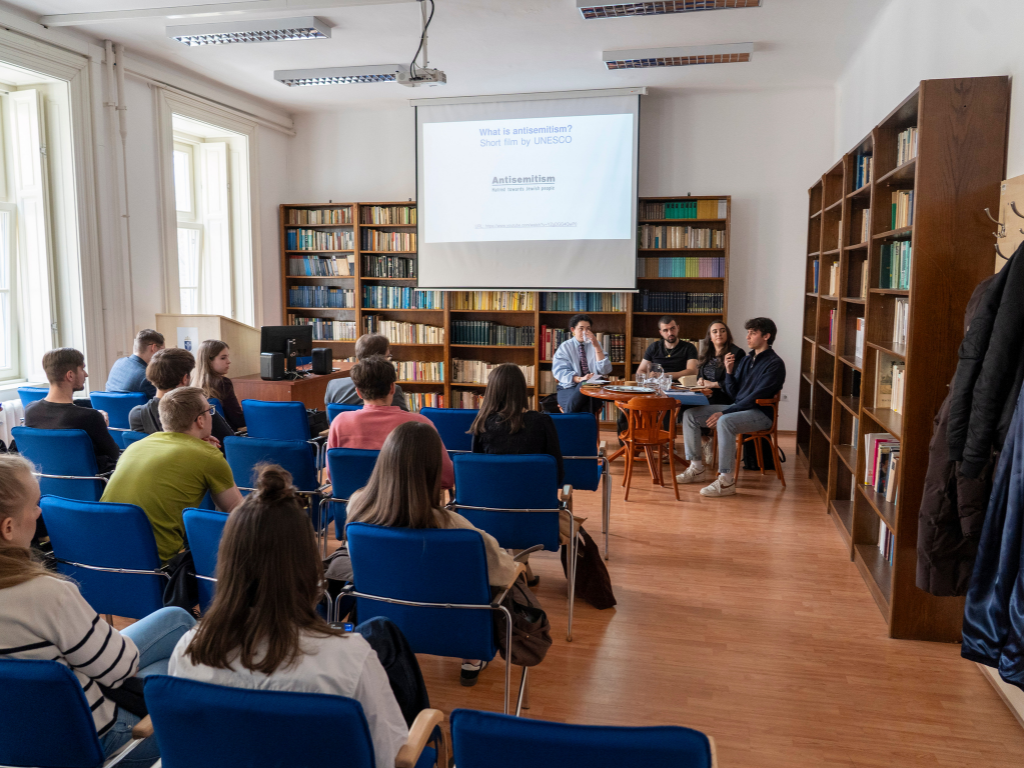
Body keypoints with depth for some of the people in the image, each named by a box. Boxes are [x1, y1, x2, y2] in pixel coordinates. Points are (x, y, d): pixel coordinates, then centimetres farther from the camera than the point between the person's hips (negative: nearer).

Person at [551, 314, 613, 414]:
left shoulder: (595, 346, 13)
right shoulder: (565, 347, 9)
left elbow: (605, 370, -1)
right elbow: (560, 371, -5)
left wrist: (596, 346, -9)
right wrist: (580, 379, -22)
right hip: (569, 387, 0)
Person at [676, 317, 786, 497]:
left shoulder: (774, 364, -9)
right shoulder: (746, 360, 16)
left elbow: (756, 397, -19)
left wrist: (724, 413, -22)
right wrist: (729, 372, -3)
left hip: (760, 413, -8)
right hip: (737, 408, 9)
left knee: (725, 422, -38)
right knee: (690, 414, -3)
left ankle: (726, 481, -34)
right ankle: (697, 468, 1)